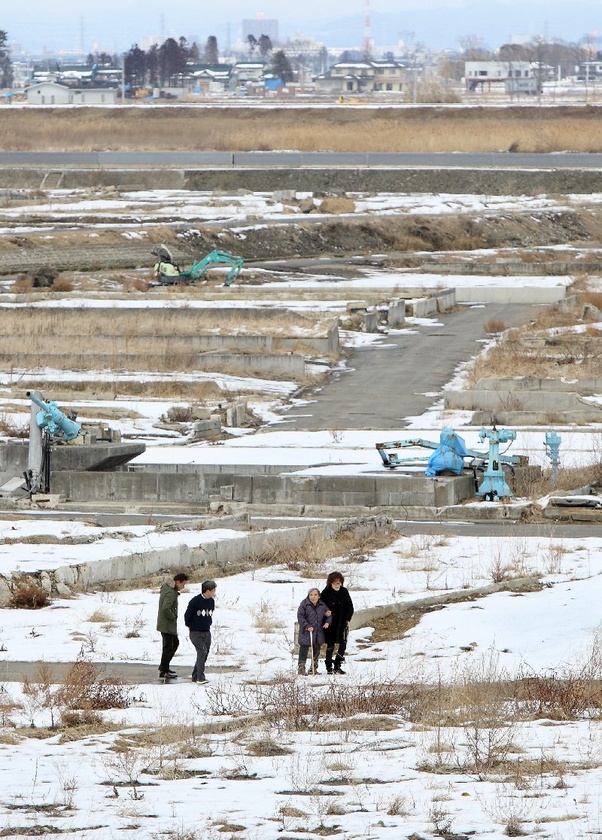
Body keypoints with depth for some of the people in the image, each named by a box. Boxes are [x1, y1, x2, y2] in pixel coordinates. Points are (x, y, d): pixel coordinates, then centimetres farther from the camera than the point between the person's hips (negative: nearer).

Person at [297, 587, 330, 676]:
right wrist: (307, 626, -20)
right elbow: (300, 616, -10)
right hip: (306, 632, -5)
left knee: (316, 651, 13)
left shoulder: (322, 605, 5)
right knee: (304, 650, -5)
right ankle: (301, 669, 1)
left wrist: (327, 622, -2)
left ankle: (314, 669, 25)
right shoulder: (304, 604, -9)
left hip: (318, 633, 5)